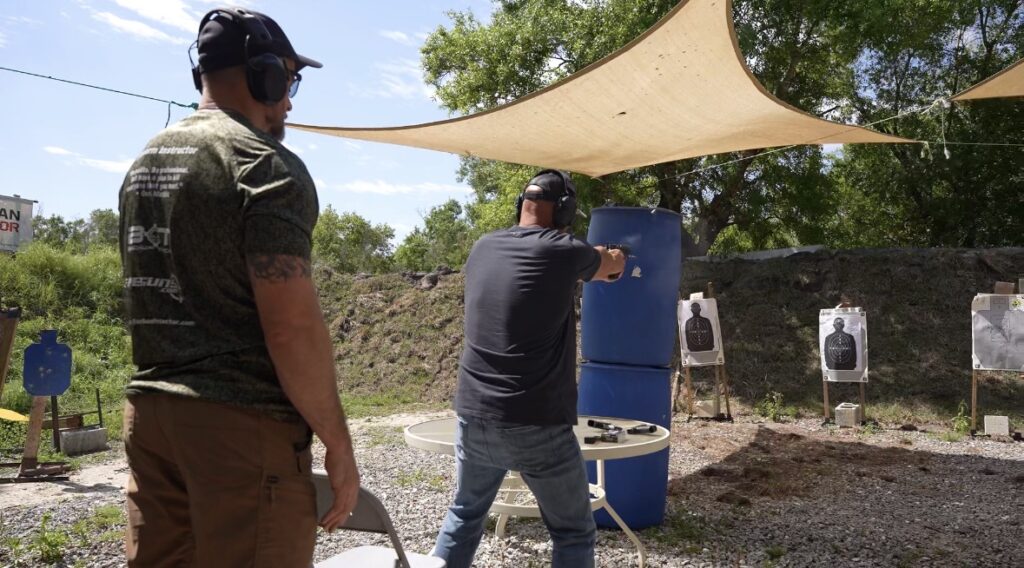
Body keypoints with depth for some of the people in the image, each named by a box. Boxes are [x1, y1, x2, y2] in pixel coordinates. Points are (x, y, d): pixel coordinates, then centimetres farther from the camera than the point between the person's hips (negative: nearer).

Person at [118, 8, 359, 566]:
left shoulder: (145, 163, 14)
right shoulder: (265, 164, -13)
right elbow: (292, 326, -20)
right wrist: (338, 445, -12)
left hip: (148, 410, 9)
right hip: (241, 422, -8)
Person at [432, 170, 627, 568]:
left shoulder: (483, 248, 5)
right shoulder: (564, 252, -8)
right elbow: (613, 266, 14)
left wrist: (590, 257, 38)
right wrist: (612, 256, 37)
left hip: (473, 418, 5)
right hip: (537, 427, -5)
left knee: (464, 515, 26)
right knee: (574, 533, 13)